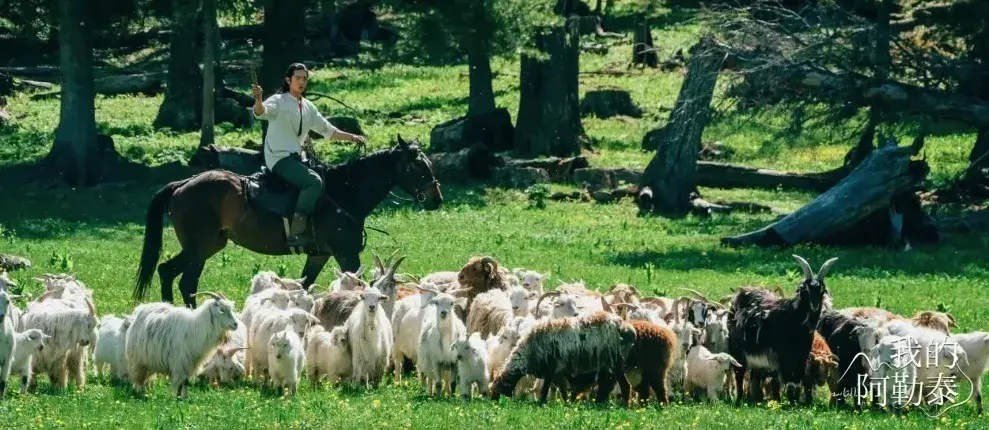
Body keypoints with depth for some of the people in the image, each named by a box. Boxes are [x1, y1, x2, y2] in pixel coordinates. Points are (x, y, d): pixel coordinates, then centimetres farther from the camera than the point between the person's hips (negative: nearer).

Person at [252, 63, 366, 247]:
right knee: (314, 181, -28)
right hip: (279, 157, -9)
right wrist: (258, 101, -48)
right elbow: (262, 112, -26)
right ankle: (295, 232, -35)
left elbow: (328, 130, 24)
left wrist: (351, 137, 15)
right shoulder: (279, 101, -5)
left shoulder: (308, 107, 16)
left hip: (296, 158, 9)